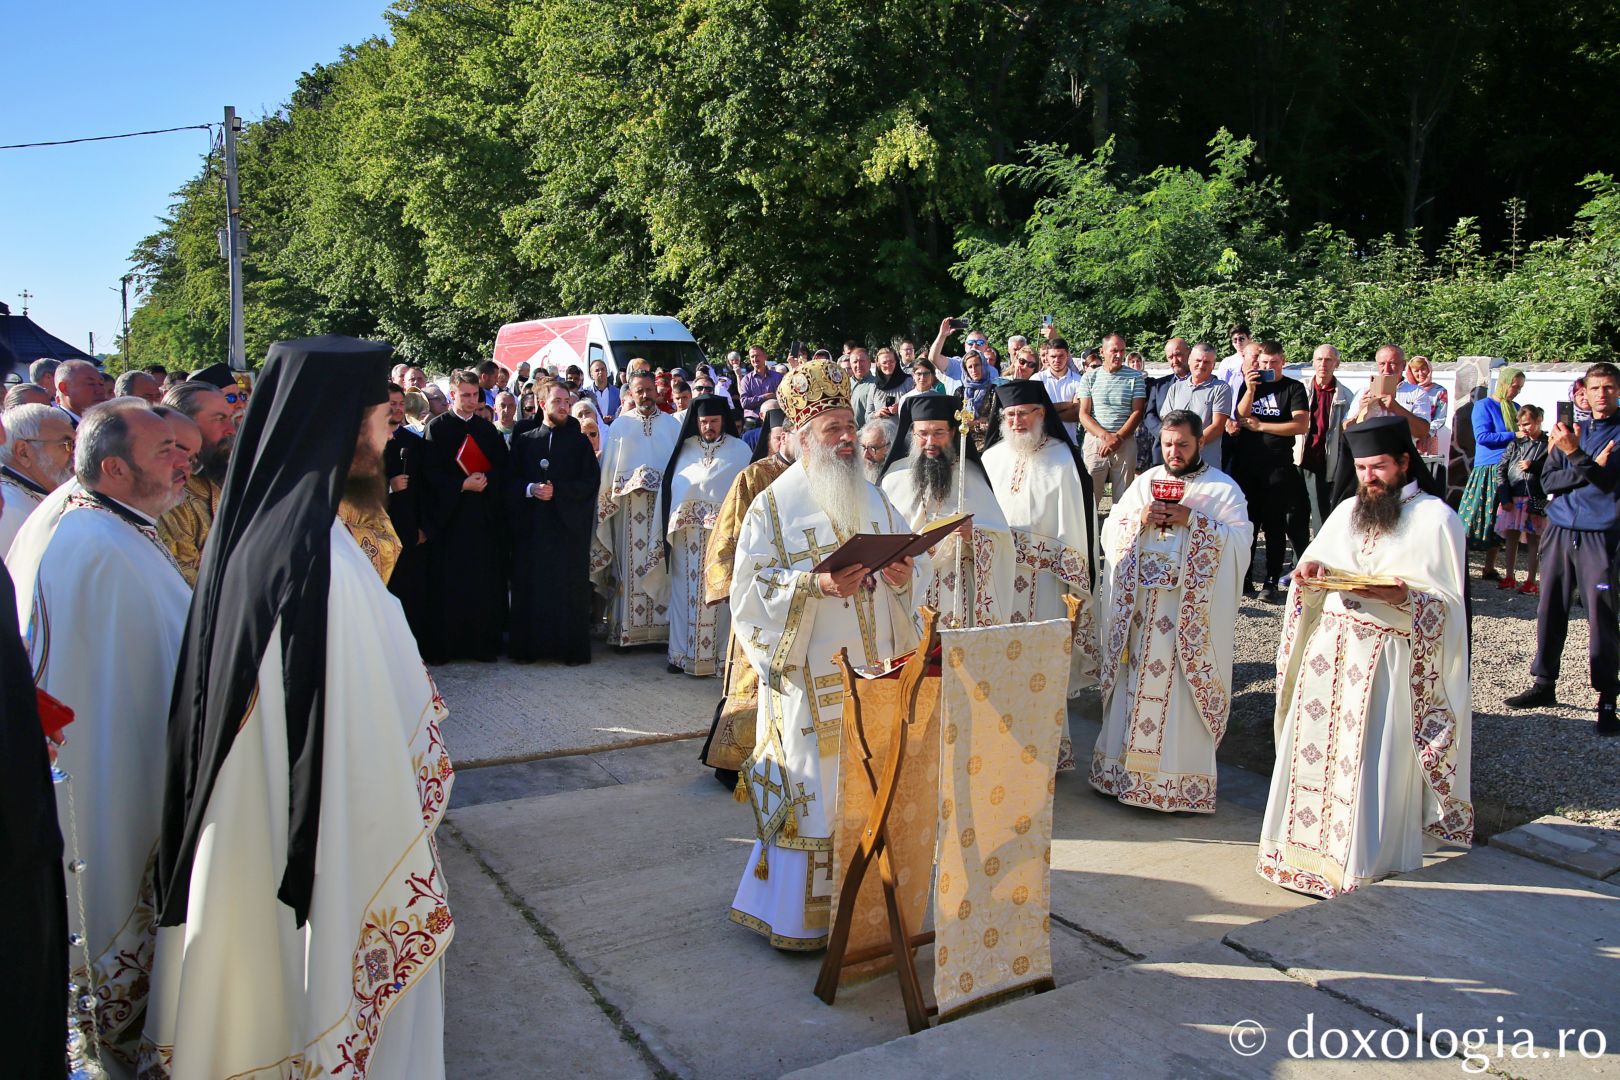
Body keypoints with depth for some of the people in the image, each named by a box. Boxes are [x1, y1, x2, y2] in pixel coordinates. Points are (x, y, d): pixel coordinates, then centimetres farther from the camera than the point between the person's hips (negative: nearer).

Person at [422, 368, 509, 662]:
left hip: (484, 515, 3)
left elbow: (502, 466, 7)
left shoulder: (488, 428, 11)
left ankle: (483, 642, 10)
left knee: (485, 582, 2)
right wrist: (462, 485, -15)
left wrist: (486, 480, -12)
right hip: (448, 514, -3)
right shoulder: (437, 427, 1)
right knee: (447, 582, -1)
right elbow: (430, 471, -6)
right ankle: (443, 645, 7)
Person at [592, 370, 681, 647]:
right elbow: (608, 468, 7)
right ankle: (625, 630, 4)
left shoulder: (672, 424, 9)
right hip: (629, 507, 0)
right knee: (629, 565, -1)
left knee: (661, 565, 0)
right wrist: (627, 486, -5)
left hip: (664, 504, 0)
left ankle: (662, 627, 4)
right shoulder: (620, 425, 8)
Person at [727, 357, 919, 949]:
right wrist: (819, 583, -22)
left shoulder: (872, 498, 13)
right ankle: (800, 913, 13)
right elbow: (755, 586, -9)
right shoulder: (774, 505, -3)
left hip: (871, 668, 5)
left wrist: (902, 576, -9)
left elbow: (901, 564, 14)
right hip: (810, 674, -5)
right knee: (815, 784, -1)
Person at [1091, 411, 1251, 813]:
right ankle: (1126, 769, 16)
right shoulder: (1145, 481, 14)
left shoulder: (1224, 488, 2)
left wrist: (1191, 521, -17)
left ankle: (1181, 775, 6)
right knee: (1135, 681, 7)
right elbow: (1111, 530, 10)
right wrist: (1139, 517, -9)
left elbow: (1240, 540, -9)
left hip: (1190, 610, -4)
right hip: (1139, 603, 4)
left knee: (1182, 687, -3)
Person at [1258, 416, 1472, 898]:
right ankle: (1311, 843, 20)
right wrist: (1309, 573, -4)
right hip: (1329, 647, 5)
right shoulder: (1347, 511, 13)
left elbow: (1449, 603, -6)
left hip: (1389, 657, -5)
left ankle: (1366, 859, 13)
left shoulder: (1437, 519, -3)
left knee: (1374, 760, -1)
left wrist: (1403, 595, -24)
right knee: (1316, 747, 7)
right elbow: (1315, 562, 19)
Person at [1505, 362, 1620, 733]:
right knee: (1550, 609, 8)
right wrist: (1588, 469, -11)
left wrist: (1575, 455, -25)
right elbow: (1548, 480, 4)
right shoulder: (1573, 431, 13)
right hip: (1560, 531, 4)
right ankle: (1543, 684, 20)